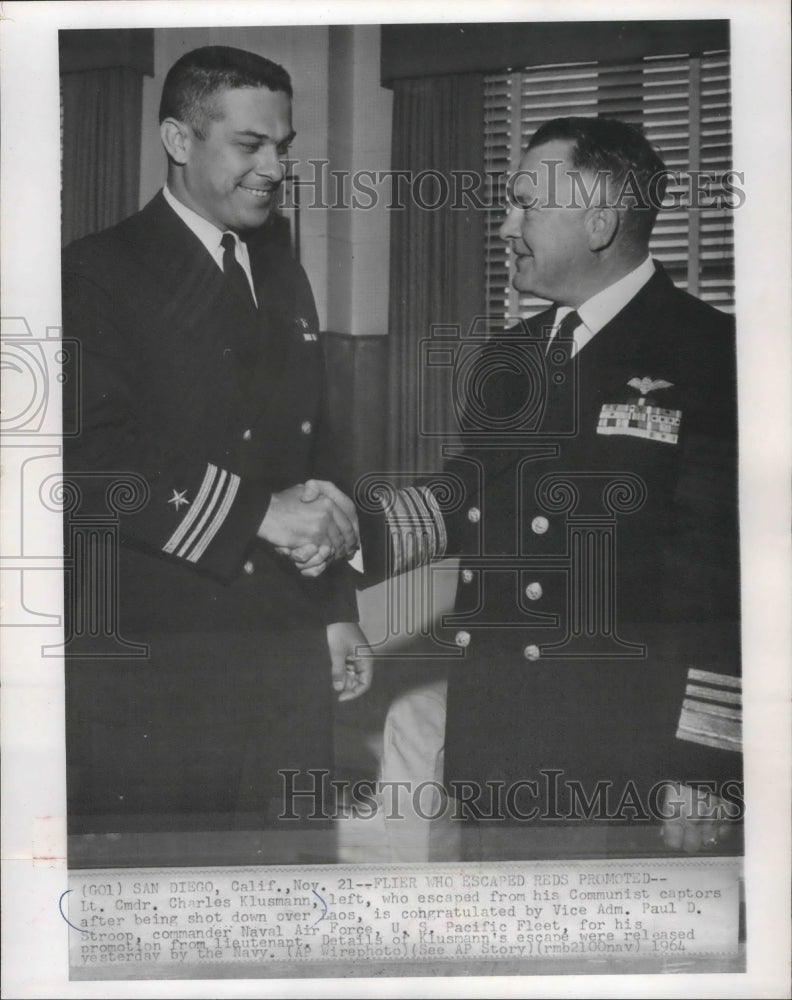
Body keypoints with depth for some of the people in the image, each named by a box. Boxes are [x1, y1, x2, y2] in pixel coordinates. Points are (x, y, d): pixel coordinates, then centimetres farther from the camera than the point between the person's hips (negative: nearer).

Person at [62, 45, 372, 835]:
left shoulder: (285, 279, 17)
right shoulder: (98, 274, -6)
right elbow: (93, 462, -18)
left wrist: (336, 611, 16)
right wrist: (258, 511, -19)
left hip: (285, 654, 6)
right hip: (147, 661, -6)